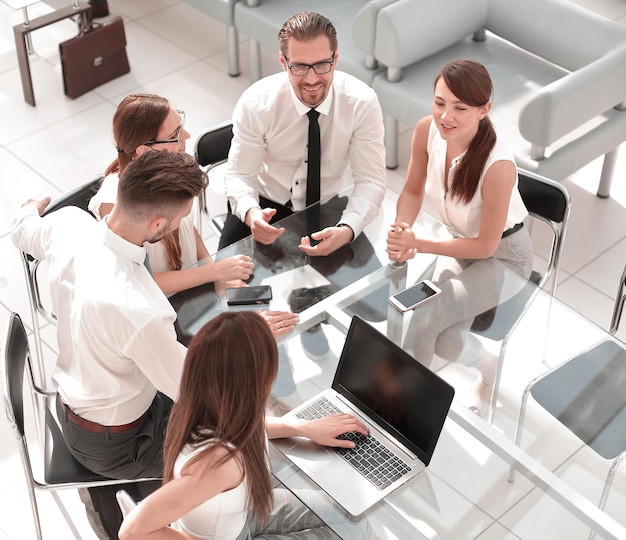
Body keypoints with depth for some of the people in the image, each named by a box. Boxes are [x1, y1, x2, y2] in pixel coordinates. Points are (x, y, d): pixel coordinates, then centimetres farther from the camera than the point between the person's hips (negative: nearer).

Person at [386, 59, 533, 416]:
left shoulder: (498, 165, -35)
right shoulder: (427, 130, -20)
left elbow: (486, 246, -22)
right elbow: (413, 191, -1)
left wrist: (418, 245, -22)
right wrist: (401, 233, -20)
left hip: (502, 255, -5)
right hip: (460, 244, 5)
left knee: (421, 323, -22)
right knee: (447, 343, -13)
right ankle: (490, 367, 23)